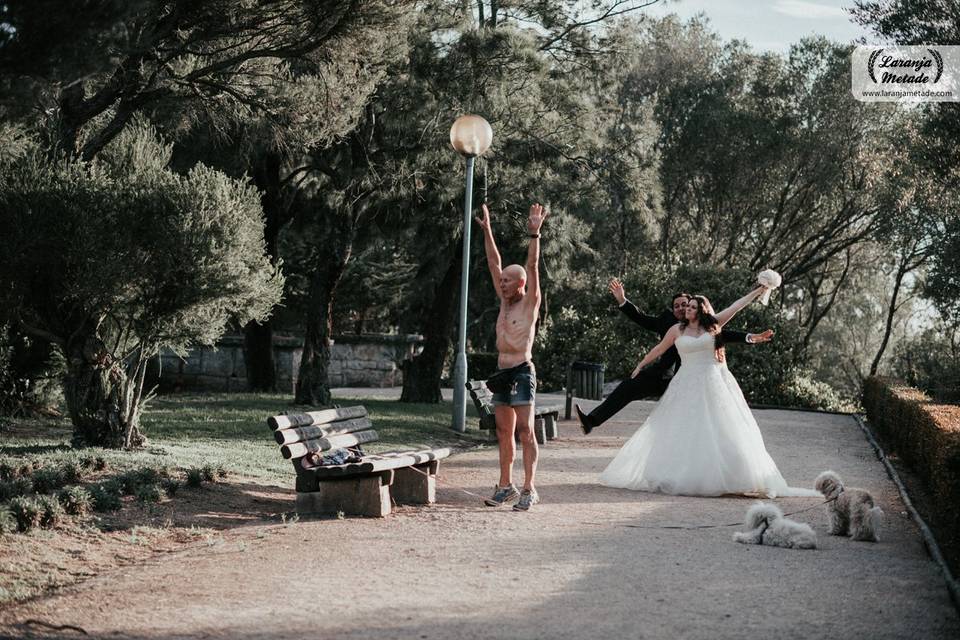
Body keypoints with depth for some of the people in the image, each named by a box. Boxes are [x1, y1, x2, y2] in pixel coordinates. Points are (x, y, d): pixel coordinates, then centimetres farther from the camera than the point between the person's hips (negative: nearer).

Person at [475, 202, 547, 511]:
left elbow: (533, 266, -14)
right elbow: (494, 263, 15)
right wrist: (487, 230, 14)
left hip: (522, 372, -7)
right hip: (501, 372, 8)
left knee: (525, 431, -8)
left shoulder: (530, 302, -3)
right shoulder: (505, 301, 14)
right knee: (504, 432, 9)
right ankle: (506, 486, 15)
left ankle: (529, 489, -9)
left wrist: (534, 234, -21)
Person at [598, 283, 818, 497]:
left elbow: (736, 306, 6)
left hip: (713, 384, 0)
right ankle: (678, 475, -1)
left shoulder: (711, 325, 4)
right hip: (688, 385, 0)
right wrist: (641, 364, 25)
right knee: (684, 431, -3)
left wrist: (758, 291, 8)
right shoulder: (678, 329, 5)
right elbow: (659, 349, 17)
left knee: (720, 428, -4)